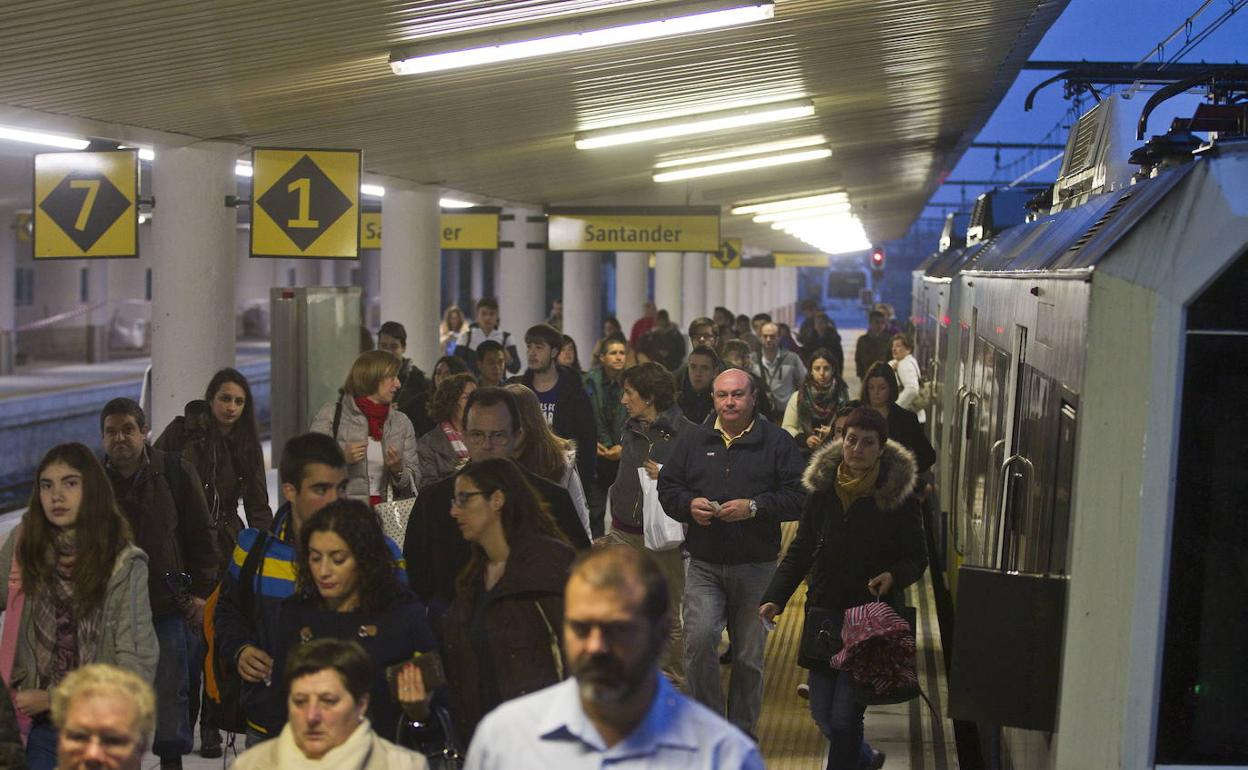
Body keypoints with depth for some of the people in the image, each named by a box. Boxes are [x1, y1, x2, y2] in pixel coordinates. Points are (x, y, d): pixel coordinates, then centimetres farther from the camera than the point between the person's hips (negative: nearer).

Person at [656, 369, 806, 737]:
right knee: (698, 640, -16)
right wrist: (690, 505, -8)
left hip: (756, 568, -1)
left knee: (750, 655, 7)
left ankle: (742, 732, 24)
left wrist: (754, 507, -17)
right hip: (704, 565, 1)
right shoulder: (692, 440, 9)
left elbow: (799, 497, -5)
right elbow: (667, 489, 13)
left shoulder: (777, 441, 1)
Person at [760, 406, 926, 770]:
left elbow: (917, 558, 1)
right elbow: (800, 551, 6)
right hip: (825, 613, 4)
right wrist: (774, 597, -5)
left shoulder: (899, 497, -8)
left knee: (845, 715, -7)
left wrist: (894, 576, -21)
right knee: (822, 712, 11)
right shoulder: (823, 490, 1)